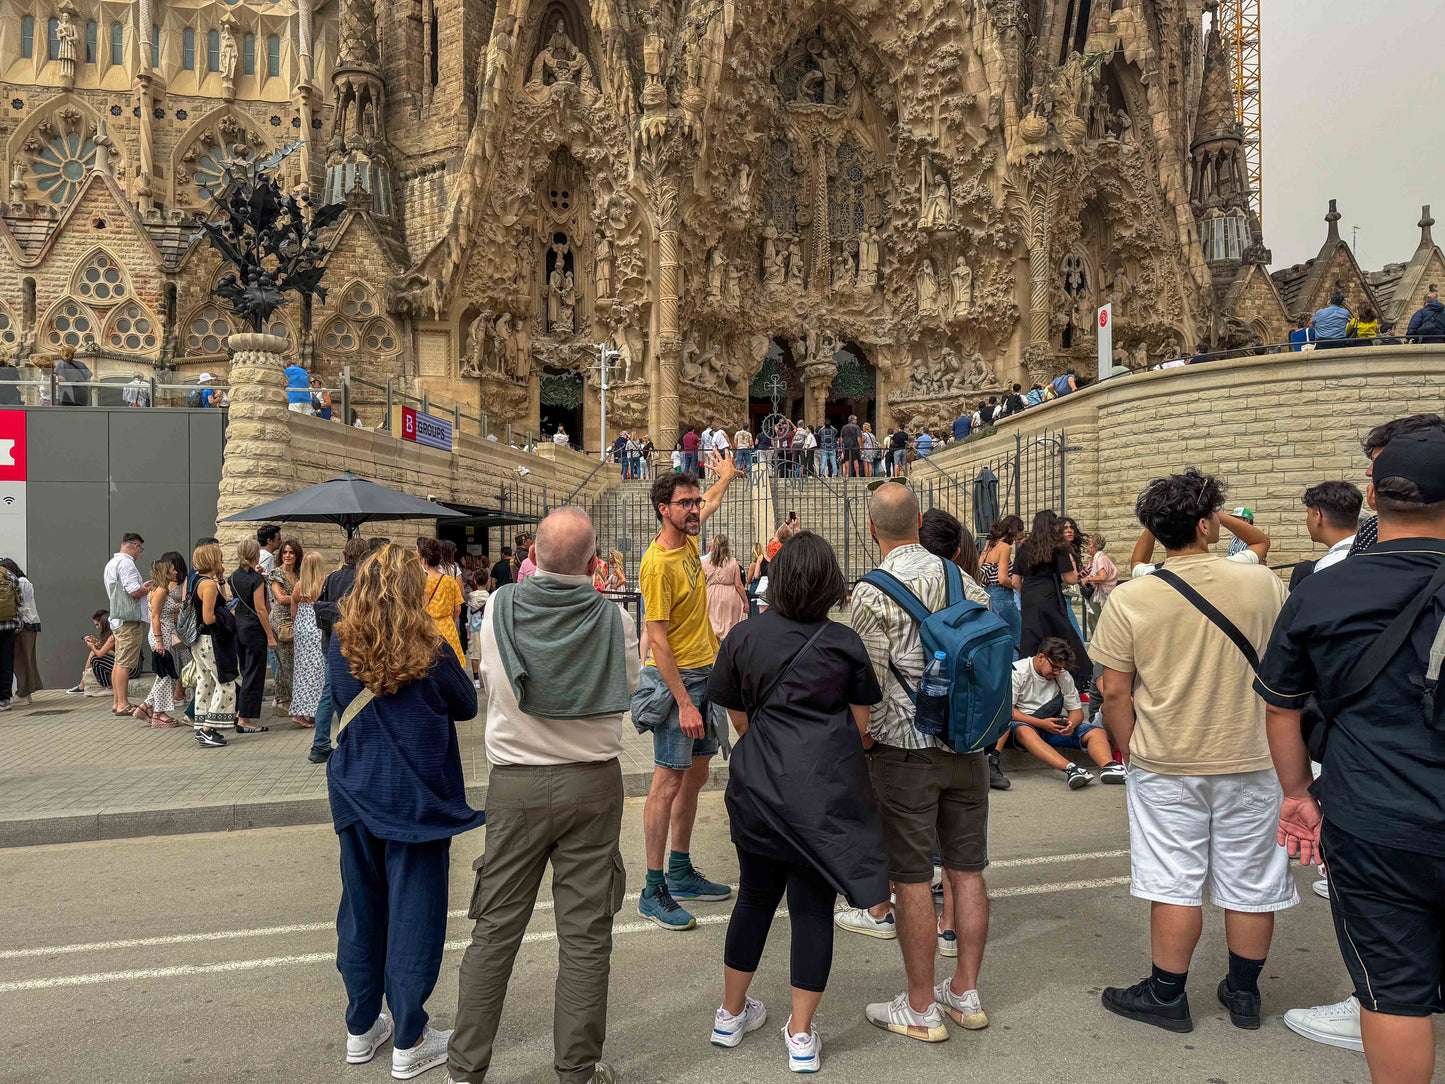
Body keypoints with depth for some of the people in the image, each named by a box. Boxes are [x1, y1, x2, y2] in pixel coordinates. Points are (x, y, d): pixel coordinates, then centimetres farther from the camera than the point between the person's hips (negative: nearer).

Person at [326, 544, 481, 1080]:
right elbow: (467, 706, 0)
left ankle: (361, 1028, 30)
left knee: (361, 909, 17)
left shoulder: (340, 649, -5)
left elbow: (340, 703, 10)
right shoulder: (430, 652, -15)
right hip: (416, 797, -4)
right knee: (413, 912, 5)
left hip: (357, 793, 4)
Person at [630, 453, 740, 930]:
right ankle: (653, 891, 2)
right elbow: (657, 640, -21)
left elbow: (708, 506, 32)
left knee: (694, 776, 14)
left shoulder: (688, 541, 6)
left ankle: (681, 871, 26)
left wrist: (726, 477, 48)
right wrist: (684, 702, -24)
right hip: (675, 679, -9)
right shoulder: (658, 563, -19)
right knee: (669, 781, -5)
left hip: (704, 673, 9)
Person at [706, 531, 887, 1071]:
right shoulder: (845, 643, -2)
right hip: (828, 788, -2)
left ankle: (731, 1014, 31)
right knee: (813, 905, 7)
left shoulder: (743, 637, 0)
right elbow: (860, 725, 4)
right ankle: (801, 1035, 14)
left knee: (755, 896, 17)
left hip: (758, 784, 2)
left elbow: (739, 719, 7)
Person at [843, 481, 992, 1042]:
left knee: (912, 878, 4)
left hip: (904, 746, -6)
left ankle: (920, 1008, 14)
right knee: (967, 870, 13)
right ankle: (966, 993, 25)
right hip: (967, 743, 6)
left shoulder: (873, 591, -13)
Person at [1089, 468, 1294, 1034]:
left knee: (1174, 883, 9)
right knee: (1251, 883, 15)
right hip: (1252, 760, 2)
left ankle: (1167, 995, 20)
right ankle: (1244, 992, 30)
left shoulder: (1128, 599, -13)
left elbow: (1114, 692, -10)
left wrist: (1132, 754, 5)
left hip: (1165, 765, -1)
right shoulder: (1264, 584, -8)